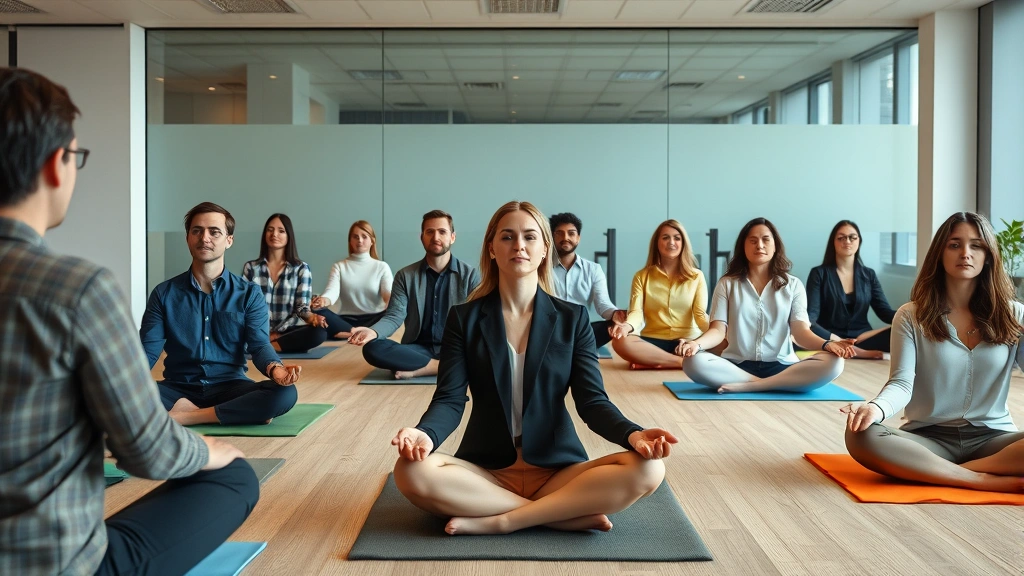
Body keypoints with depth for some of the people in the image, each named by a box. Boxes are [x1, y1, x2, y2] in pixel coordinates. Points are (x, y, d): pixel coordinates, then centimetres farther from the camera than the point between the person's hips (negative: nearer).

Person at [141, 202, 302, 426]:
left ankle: (185, 416, -24)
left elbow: (259, 345, -7)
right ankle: (241, 412, -24)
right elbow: (147, 350, -1)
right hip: (179, 389, 1)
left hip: (230, 387, -1)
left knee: (285, 393, -30)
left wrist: (275, 369, -31)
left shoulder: (249, 294, 2)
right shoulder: (164, 294, 4)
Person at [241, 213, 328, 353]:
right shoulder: (250, 267, 12)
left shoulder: (302, 268, 9)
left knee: (319, 332, -33)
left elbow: (301, 305, 2)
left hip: (287, 332, 1)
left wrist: (311, 316, -23)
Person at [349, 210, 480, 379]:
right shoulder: (406, 276, 6)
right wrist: (373, 331, -25)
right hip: (420, 349, 1)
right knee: (372, 348, -26)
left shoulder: (470, 275, 3)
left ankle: (417, 370, -24)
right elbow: (395, 316, -2)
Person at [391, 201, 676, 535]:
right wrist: (425, 434, -29)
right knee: (411, 472, -31)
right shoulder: (464, 318, 3)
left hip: (557, 468, 0)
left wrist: (632, 434, -25)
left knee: (647, 470, -25)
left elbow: (592, 400, -3)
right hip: (485, 469, 0)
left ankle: (497, 522, -22)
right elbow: (450, 399, -6)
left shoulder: (573, 319, 4)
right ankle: (571, 513, -21)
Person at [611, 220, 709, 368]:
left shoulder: (696, 276, 10)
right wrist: (627, 326, -29)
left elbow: (700, 314, -1)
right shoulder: (642, 276, 11)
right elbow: (637, 311, -3)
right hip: (653, 341, 0)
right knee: (621, 342, -33)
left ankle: (655, 360, -24)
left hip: (688, 342, 0)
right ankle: (685, 361, -29)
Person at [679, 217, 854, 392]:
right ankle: (771, 384, -23)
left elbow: (801, 331, 0)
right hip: (737, 366, -1)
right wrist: (696, 343, -24)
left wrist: (827, 344, -22)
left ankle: (748, 386, -27)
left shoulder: (793, 285, 10)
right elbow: (718, 330, 0)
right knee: (694, 363, -32)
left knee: (833, 363, -28)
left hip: (781, 367, 1)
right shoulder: (727, 284, 9)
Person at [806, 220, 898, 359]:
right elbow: (810, 318, -9)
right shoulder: (819, 274, 2)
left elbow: (885, 312, 3)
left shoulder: (868, 275, 13)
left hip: (862, 337, 2)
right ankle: (859, 351, -29)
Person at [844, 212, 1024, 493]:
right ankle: (988, 481, -26)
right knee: (861, 436, -33)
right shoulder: (911, 316, 1)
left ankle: (934, 472, -24)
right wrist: (876, 408, -33)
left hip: (992, 439, 1)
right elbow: (901, 383, -10)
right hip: (929, 438, 0)